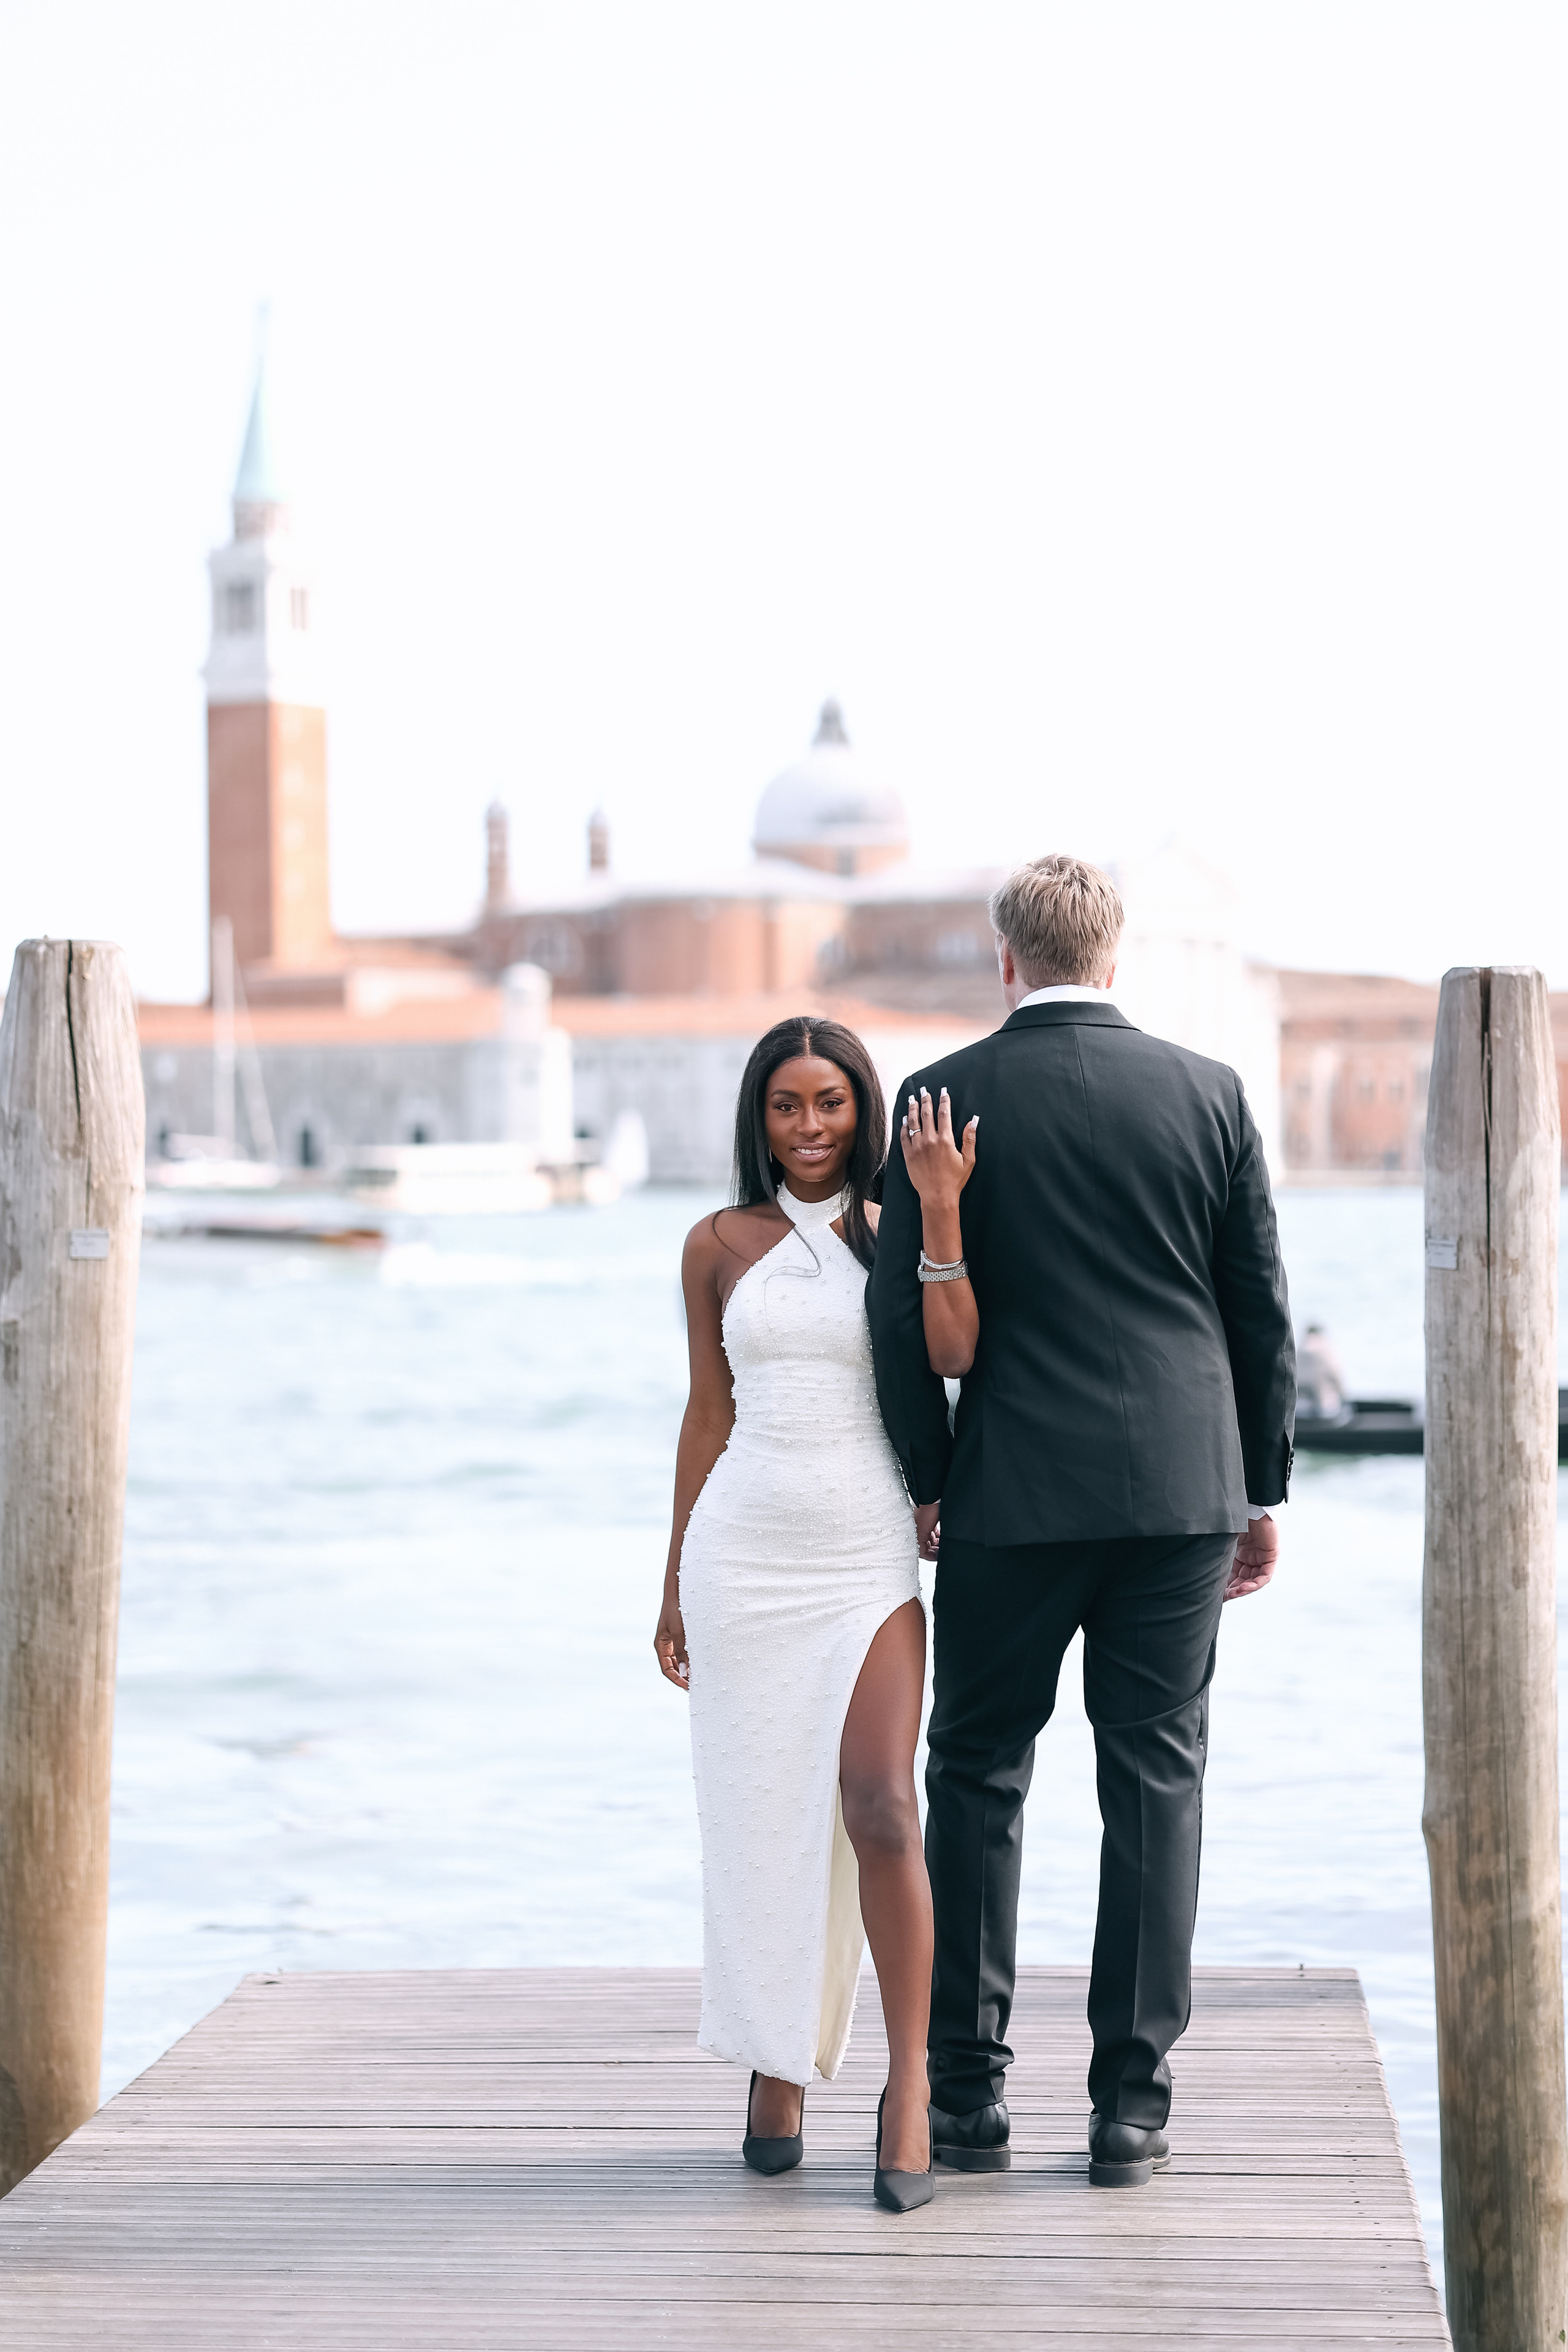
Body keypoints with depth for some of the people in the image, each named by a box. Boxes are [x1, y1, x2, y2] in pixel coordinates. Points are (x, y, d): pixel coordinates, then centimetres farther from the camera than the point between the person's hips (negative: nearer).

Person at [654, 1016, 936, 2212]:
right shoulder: (721, 1245, 9)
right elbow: (709, 1414, 13)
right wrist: (674, 1585, 12)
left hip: (870, 1553, -2)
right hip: (745, 1555, 2)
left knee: (878, 1806, -14)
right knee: (761, 1814, 5)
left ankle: (912, 2084, -9)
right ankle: (777, 2067, 19)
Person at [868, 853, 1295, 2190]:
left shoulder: (947, 1100, -3)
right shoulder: (1211, 1094, 2)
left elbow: (906, 1320, -3)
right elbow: (1262, 1314, 5)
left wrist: (927, 1483, 9)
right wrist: (1264, 1490, 14)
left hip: (1015, 1492, -1)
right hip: (1182, 1488, 1)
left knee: (977, 1774, 10)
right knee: (1156, 1780, 5)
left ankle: (967, 2093, 11)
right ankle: (1133, 2103, 5)